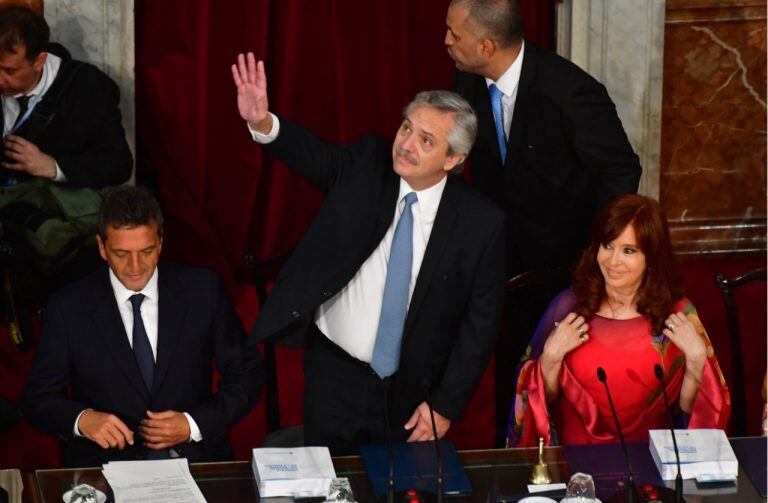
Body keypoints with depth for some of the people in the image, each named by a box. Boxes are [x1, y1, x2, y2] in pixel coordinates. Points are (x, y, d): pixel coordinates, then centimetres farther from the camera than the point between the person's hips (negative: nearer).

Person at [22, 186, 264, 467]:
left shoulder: (202, 291, 5)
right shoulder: (68, 308, 3)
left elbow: (247, 375, 10)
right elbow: (38, 399, 7)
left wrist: (194, 425, -5)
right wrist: (81, 419, -15)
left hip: (195, 458, 0)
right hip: (105, 462, 0)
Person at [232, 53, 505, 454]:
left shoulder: (482, 223, -10)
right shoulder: (366, 165, -5)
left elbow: (480, 322, -6)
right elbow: (311, 155, -18)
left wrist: (446, 406, -7)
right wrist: (262, 124, -39)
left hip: (412, 391, -1)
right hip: (335, 375, 1)